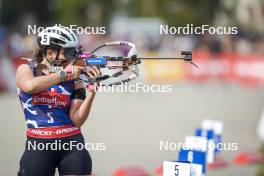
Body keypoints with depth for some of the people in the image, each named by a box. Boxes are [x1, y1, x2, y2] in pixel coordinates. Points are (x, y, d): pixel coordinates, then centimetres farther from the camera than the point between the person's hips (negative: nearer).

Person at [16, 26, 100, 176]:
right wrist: (64, 74, -20)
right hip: (39, 146, -2)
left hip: (73, 144, 2)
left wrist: (92, 91, -13)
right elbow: (30, 86, -21)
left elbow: (77, 120, -2)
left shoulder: (75, 80, 5)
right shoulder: (27, 69, 3)